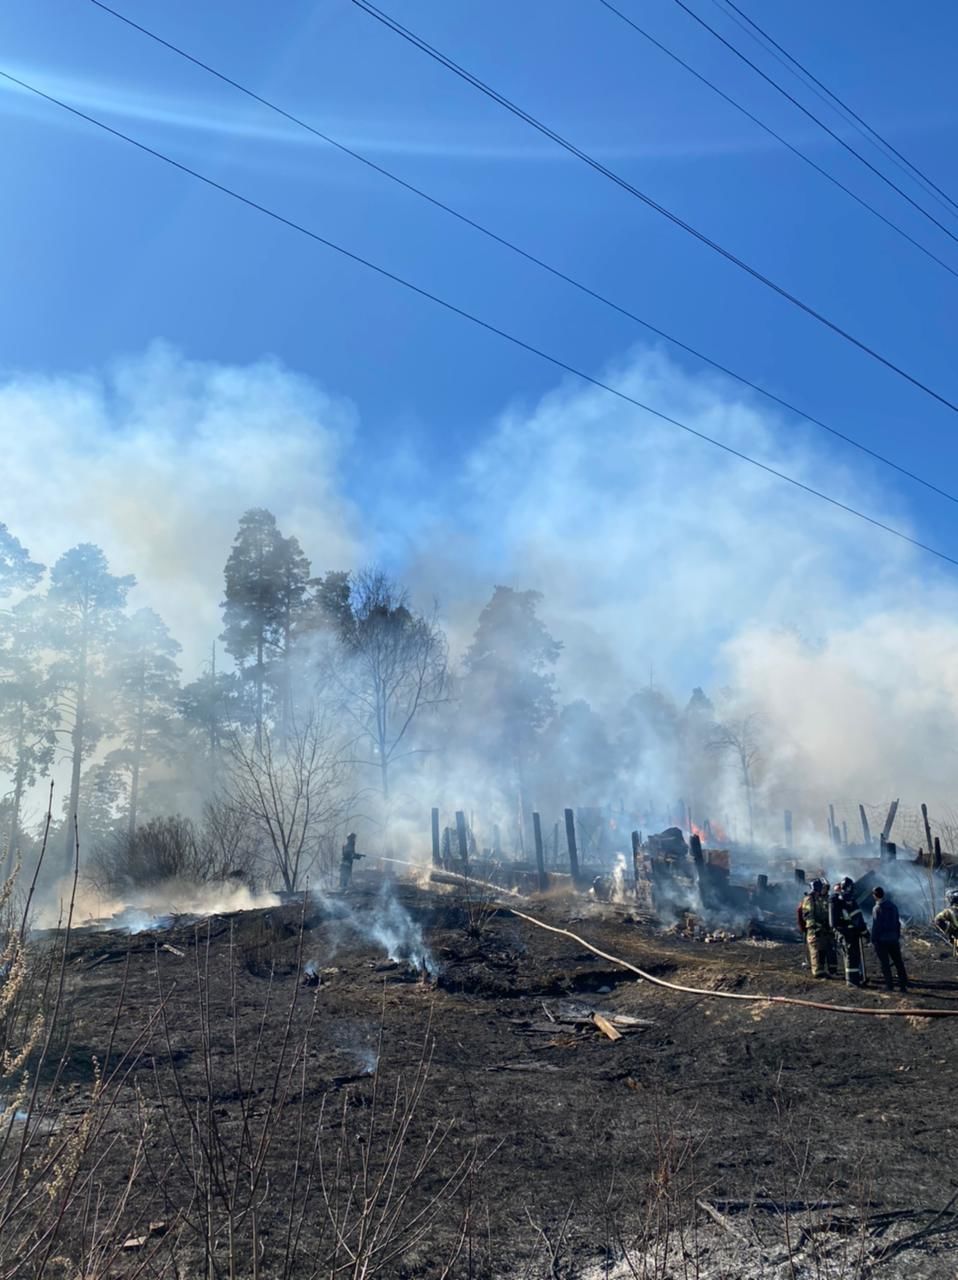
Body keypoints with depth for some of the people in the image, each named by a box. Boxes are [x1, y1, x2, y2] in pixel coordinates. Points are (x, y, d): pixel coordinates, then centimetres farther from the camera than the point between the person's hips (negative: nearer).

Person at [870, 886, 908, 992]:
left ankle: (889, 985, 4)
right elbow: (898, 923, 11)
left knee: (885, 963, 3)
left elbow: (875, 926, -16)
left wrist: (873, 940, -9)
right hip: (894, 939, 6)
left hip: (882, 940, -6)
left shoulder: (877, 908, -15)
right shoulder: (893, 906, 5)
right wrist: (898, 936, 18)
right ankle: (903, 984, 10)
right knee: (898, 962, 11)